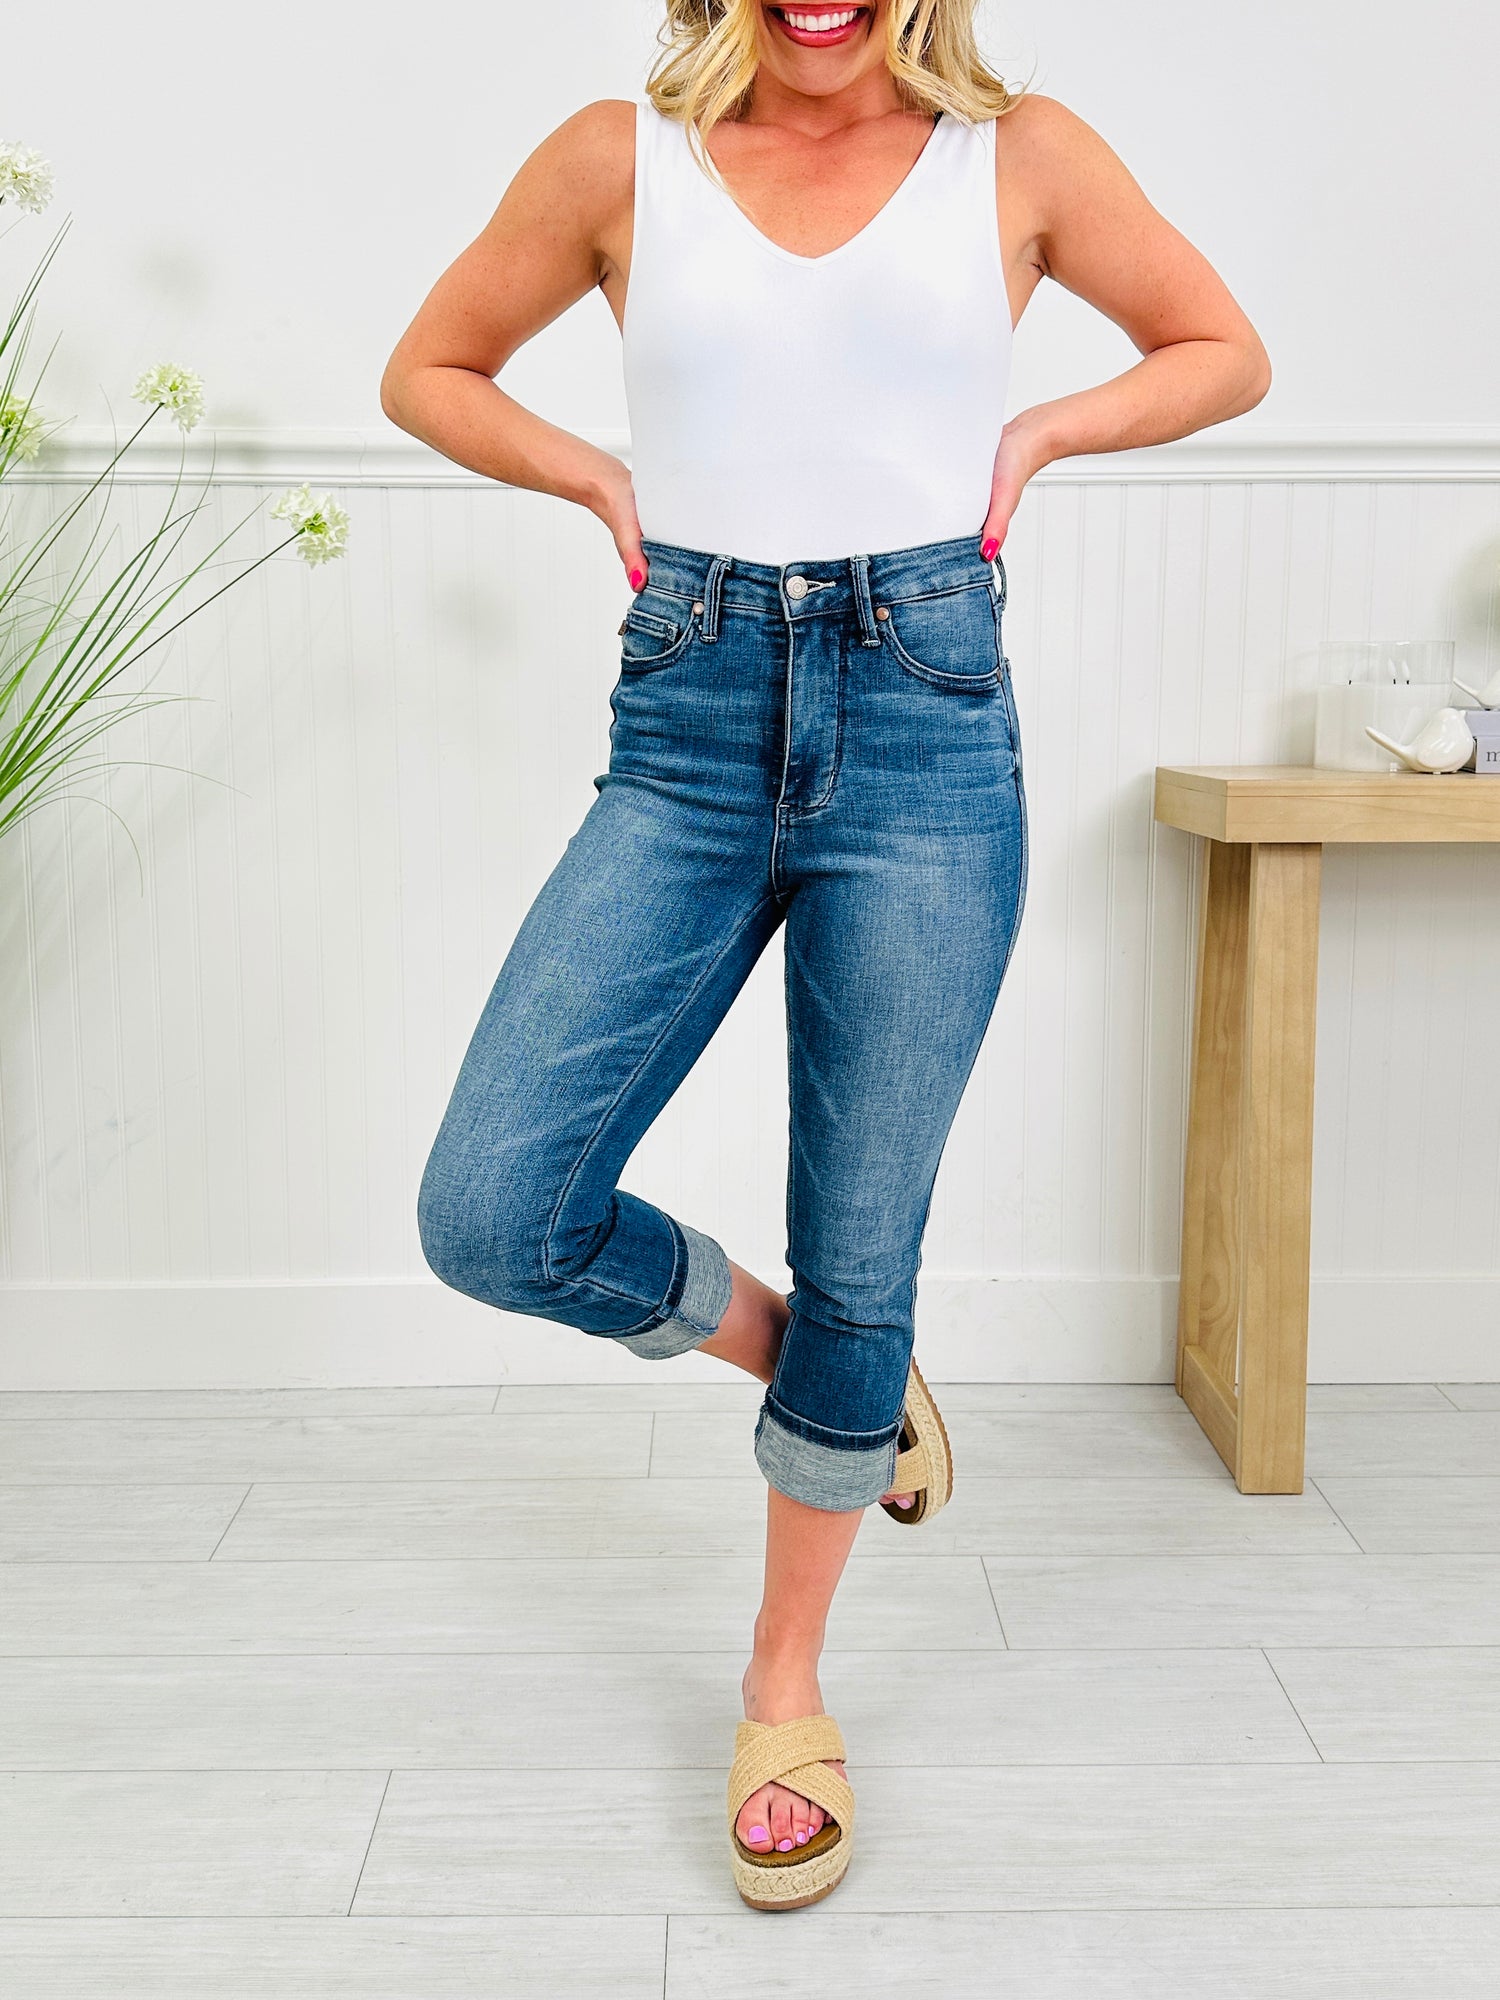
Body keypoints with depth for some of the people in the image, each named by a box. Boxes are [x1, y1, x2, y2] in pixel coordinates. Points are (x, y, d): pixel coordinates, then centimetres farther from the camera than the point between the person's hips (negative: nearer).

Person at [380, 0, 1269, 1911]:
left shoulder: (1019, 153, 8)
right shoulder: (619, 159, 9)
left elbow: (1224, 350, 19)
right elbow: (428, 369, 20)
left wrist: (1036, 432, 4)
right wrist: (603, 476, 5)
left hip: (925, 728, -1)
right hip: (689, 729, 2)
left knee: (859, 1255, 4)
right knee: (492, 1212, -10)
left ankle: (786, 1681, 28)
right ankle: (801, 1356, 22)